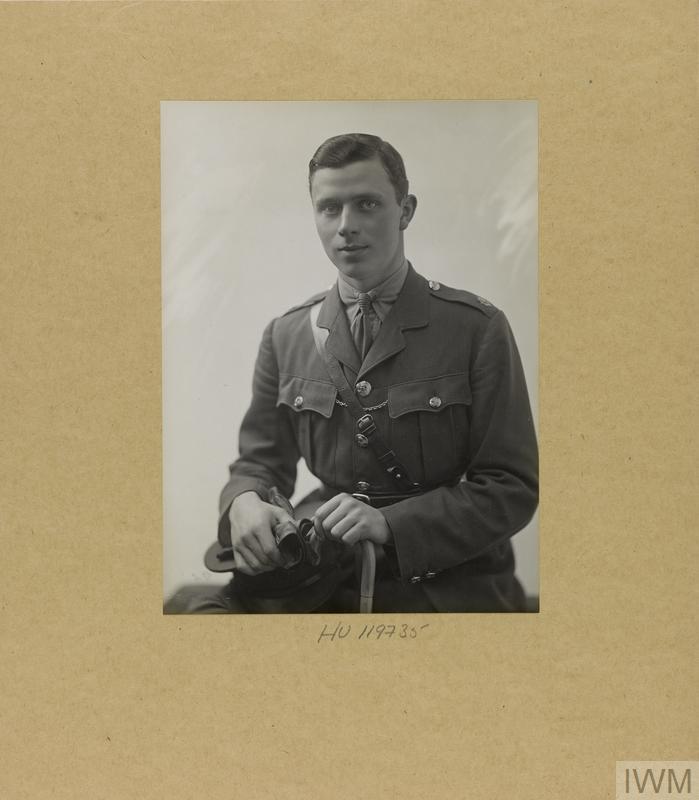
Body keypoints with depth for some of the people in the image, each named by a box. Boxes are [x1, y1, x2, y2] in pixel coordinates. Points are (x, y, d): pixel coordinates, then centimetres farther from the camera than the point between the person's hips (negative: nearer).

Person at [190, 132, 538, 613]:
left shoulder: (478, 328, -5)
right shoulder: (286, 337, 8)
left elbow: (513, 488, -6)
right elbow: (261, 463, 13)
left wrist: (390, 523, -20)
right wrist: (244, 502, -12)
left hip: (450, 584, -2)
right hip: (330, 584, 2)